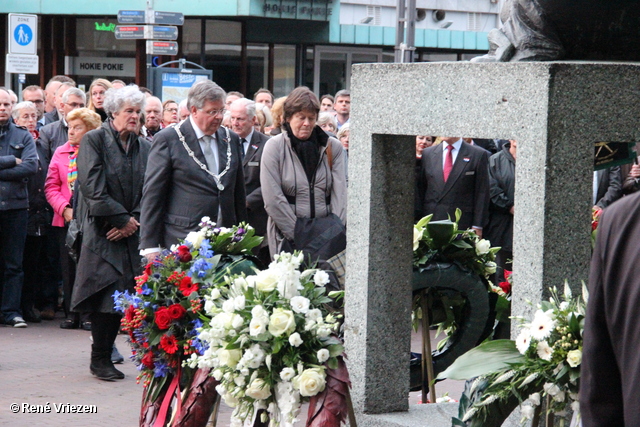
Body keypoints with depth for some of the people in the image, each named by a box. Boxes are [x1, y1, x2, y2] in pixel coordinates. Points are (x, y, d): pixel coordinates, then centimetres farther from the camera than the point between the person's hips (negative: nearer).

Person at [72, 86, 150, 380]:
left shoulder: (145, 147, 13)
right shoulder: (94, 141, -2)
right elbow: (94, 189, -10)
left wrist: (133, 222, -6)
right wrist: (123, 219, -11)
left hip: (132, 232, 4)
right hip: (102, 233, -4)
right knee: (107, 294, -7)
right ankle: (100, 359, 3)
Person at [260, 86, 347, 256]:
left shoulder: (333, 147, 7)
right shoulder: (274, 146, 0)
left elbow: (340, 193, 2)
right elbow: (272, 199, -6)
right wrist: (298, 234, -10)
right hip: (286, 238, -2)